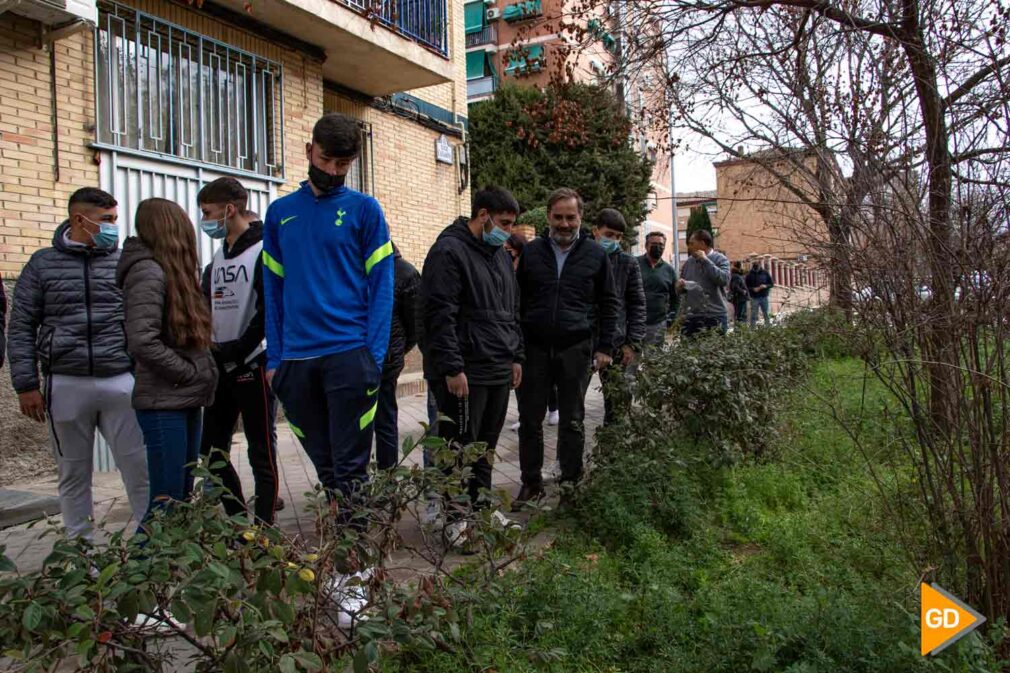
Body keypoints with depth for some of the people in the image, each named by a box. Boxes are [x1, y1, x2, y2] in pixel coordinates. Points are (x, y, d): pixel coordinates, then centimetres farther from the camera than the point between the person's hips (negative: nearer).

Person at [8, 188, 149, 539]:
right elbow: (21, 328, 5)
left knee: (139, 469, -1)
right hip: (66, 385, 0)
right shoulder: (43, 264, 6)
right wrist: (26, 385, -1)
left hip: (121, 383, 0)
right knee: (74, 475, 11)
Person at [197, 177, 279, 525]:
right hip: (221, 368, 9)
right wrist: (211, 353, 1)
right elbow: (206, 313, 17)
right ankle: (239, 523, 24)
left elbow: (269, 313, -17)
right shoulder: (217, 260, 15)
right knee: (212, 451, 12)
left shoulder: (264, 251, -9)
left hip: (253, 364, -8)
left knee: (262, 453, 1)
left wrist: (237, 352, -15)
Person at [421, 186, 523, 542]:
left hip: (499, 370, 8)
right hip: (466, 373, -8)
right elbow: (439, 314, -17)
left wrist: (515, 356, 18)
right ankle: (457, 519, 13)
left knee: (486, 447, 15)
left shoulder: (501, 255, 18)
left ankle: (480, 509, 27)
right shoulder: (449, 251, -10)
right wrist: (453, 368, -20)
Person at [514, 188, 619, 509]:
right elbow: (518, 300, 9)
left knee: (572, 421, 10)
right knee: (530, 419, 6)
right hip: (535, 348, 1)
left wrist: (605, 347, 1)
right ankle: (531, 483, 20)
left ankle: (571, 482, 23)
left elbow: (608, 303, 7)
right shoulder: (531, 252, 5)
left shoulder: (595, 254, 3)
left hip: (576, 349, -1)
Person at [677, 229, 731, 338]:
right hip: (691, 317, 4)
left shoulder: (720, 259, 0)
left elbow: (724, 280, -18)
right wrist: (680, 286, -5)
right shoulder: (688, 263, 13)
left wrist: (705, 260, -14)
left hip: (715, 316, -4)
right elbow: (681, 288, 20)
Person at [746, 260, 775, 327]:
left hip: (764, 297, 2)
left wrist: (765, 286, -12)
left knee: (766, 314, 8)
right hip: (754, 298, -2)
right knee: (753, 315, -2)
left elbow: (771, 284, 8)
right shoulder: (750, 275, -1)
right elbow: (746, 286, 2)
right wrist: (753, 289, -16)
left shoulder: (765, 273, 3)